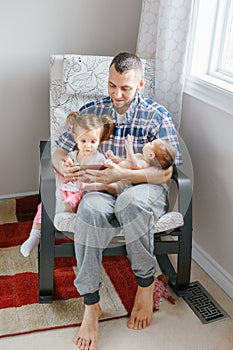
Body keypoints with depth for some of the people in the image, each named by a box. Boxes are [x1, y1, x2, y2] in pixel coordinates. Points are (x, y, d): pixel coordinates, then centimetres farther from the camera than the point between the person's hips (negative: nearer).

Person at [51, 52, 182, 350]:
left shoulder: (157, 116, -1)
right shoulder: (90, 111, 8)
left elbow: (165, 173, -8)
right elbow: (58, 151, 11)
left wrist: (123, 174, -25)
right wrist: (62, 166, -15)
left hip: (145, 190, -1)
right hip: (103, 189, 2)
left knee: (130, 201, -40)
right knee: (91, 210, -36)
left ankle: (146, 283, -13)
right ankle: (90, 305, -22)